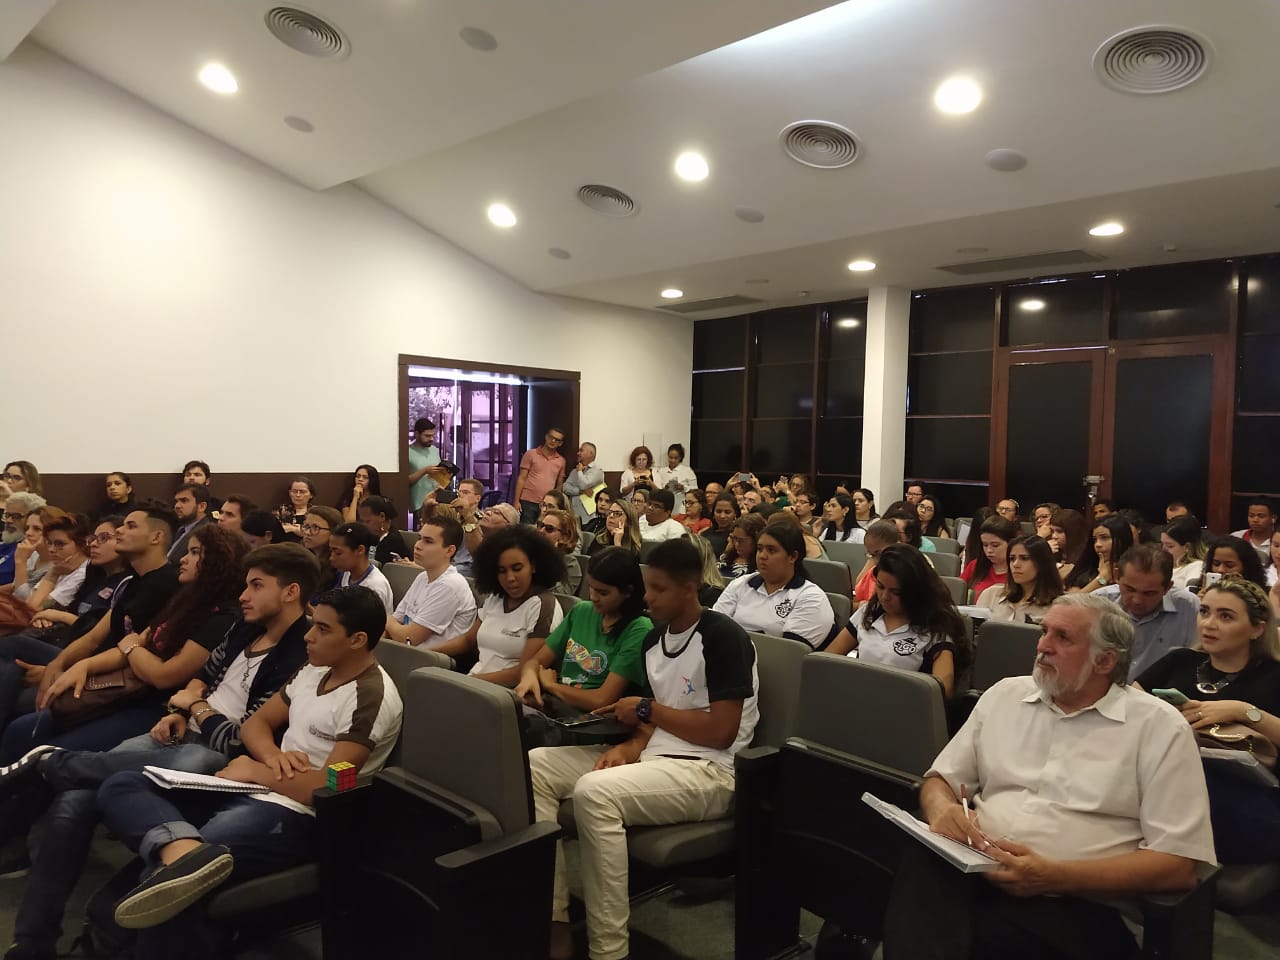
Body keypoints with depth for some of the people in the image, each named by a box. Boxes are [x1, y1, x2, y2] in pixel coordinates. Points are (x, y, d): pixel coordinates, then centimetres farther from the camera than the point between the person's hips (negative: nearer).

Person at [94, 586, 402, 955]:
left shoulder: (372, 697, -16)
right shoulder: (314, 669, 13)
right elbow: (255, 723, 18)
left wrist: (256, 770, -7)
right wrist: (272, 756, -7)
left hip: (297, 816, -11)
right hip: (252, 790, 11)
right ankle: (182, 847, -40)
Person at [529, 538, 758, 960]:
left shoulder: (724, 638, -14)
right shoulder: (653, 640, 12)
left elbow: (721, 732, -19)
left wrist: (646, 710, -10)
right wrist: (632, 746, -6)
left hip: (709, 772, -9)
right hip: (655, 758, 9)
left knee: (594, 792, -33)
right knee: (534, 766, -4)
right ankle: (551, 919, -6)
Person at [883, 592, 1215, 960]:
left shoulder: (1159, 726, 2)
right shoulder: (1005, 694, 16)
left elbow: (1177, 864, -5)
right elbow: (941, 778, 19)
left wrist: (1055, 877, -16)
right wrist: (941, 808, -7)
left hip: (1075, 906, -4)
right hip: (971, 874, 4)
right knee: (922, 867, -32)